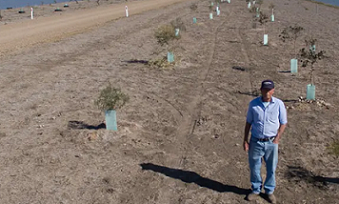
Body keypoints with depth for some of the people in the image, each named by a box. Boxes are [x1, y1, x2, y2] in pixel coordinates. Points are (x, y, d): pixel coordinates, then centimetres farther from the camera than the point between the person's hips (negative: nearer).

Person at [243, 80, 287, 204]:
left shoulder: (279, 104, -7)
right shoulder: (253, 104, -4)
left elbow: (283, 123, 2)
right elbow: (248, 123, 4)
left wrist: (277, 139, -7)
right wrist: (245, 140, 2)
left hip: (271, 142, 0)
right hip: (256, 142, 1)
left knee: (271, 168, 12)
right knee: (254, 167, 12)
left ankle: (269, 191, 32)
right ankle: (256, 190, 33)